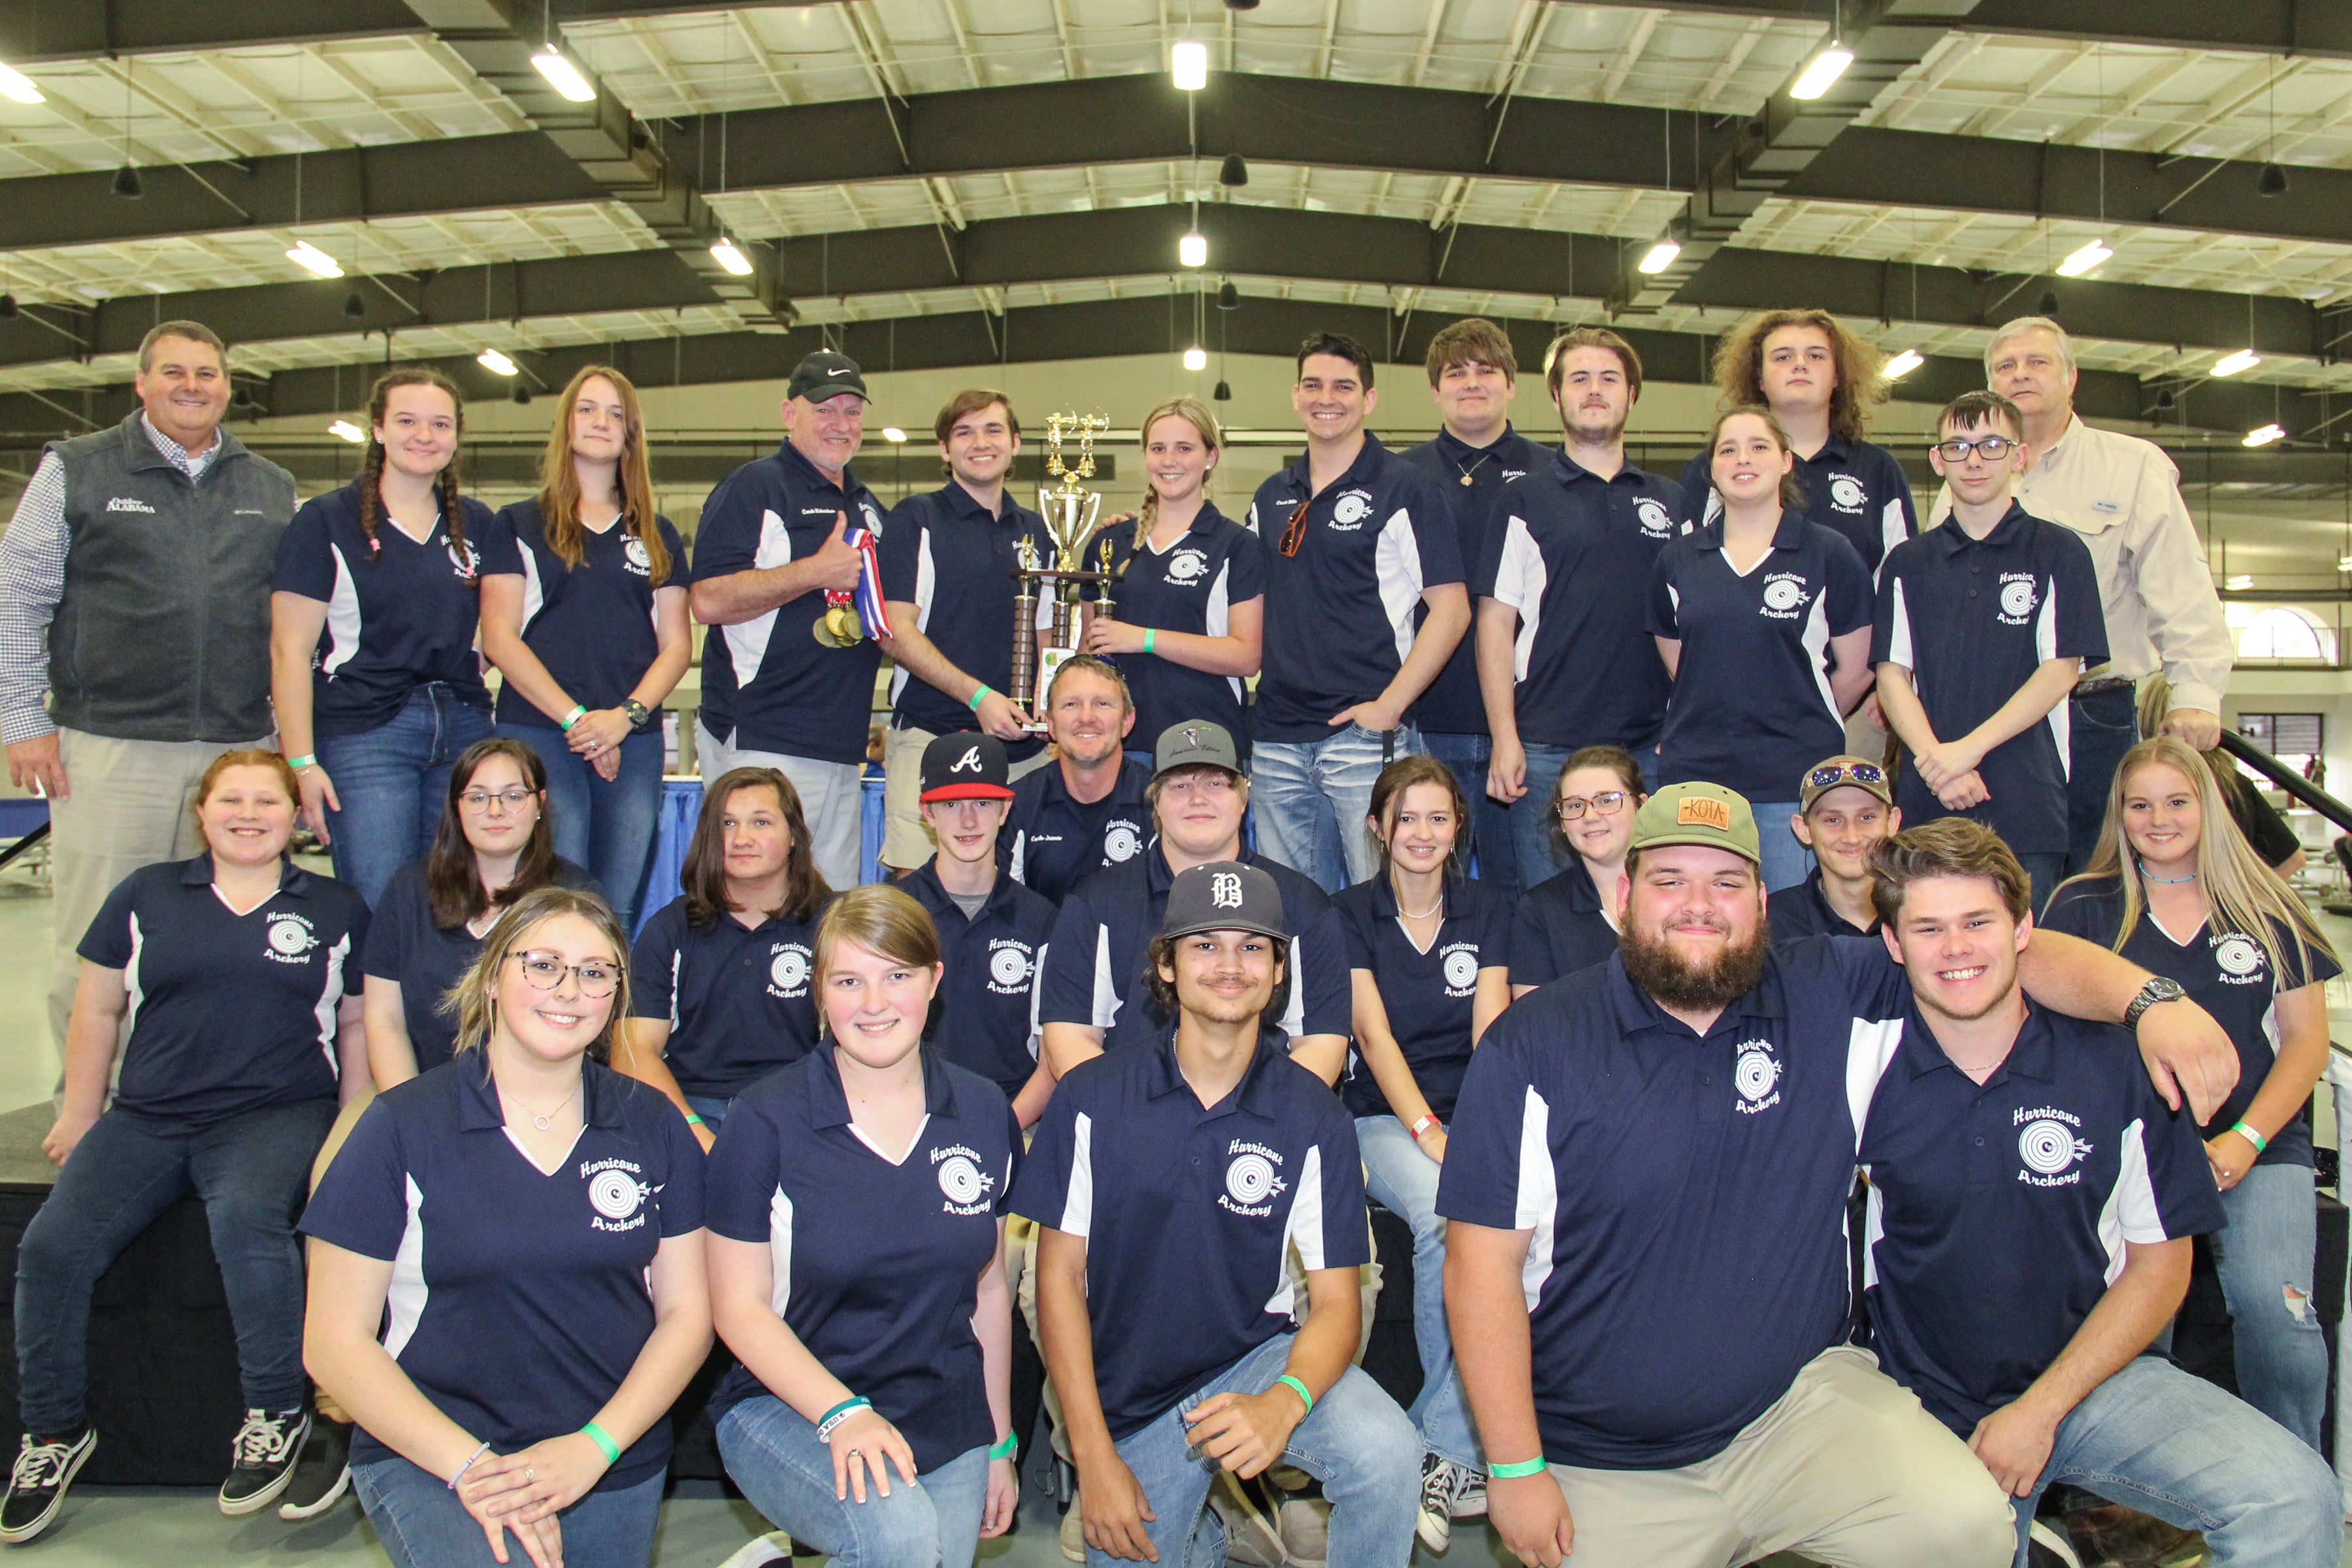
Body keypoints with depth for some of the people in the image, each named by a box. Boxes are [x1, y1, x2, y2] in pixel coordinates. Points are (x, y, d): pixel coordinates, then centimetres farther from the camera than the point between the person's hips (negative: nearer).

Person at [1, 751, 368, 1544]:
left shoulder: (336, 909, 12)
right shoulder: (148, 894, 15)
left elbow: (358, 1025, 13)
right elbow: (98, 1010, 17)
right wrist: (77, 1117, 10)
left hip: (277, 1113, -3)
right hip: (147, 1115, 3)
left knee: (247, 1219, -33)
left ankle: (277, 1413, -16)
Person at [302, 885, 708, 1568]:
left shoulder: (652, 1125, 4)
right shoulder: (401, 1127, -4)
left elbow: (687, 1312, 5)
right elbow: (334, 1342, -4)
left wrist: (593, 1448, -9)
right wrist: (472, 1466, -14)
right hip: (428, 1455, -4)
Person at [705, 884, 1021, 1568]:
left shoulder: (985, 1114, 1)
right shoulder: (766, 1121, -10)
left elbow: (988, 1289, 9)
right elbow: (739, 1304, -8)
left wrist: (1001, 1443, 13)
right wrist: (841, 1412, -20)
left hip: (948, 1428, 4)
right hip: (785, 1409, -4)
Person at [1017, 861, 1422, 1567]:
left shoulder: (1315, 1118, -8)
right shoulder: (1090, 1098, -8)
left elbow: (1336, 1301, -9)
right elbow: (1060, 1274, -4)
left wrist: (1283, 1403, -30)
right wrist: (1093, 1452, -10)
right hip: (1131, 1400, 2)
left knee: (1386, 1451, -27)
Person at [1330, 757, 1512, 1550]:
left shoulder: (1487, 909, 11)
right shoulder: (1351, 913, 6)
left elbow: (1490, 1032, 1)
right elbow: (1374, 1035, -5)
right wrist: (1428, 1130, -18)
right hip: (1386, 1116, -1)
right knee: (1443, 1212, -33)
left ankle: (1441, 1450, -20)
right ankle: (1465, 1456, -19)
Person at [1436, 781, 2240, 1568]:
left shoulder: (1832, 998, 2)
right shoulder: (1532, 1045, -8)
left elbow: (2009, 955, 5)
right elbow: (1484, 1260, -9)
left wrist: (2151, 1000, -15)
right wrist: (1514, 1468, -11)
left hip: (1803, 1406, 2)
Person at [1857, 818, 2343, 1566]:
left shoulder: (2114, 1065, -4)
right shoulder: (1865, 1059, -7)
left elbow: (2160, 1260, 2)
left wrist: (2041, 1409, -6)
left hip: (2090, 1376, 0)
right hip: (1928, 1407, 1)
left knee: (2296, 1501, -21)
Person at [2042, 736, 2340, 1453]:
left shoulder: (2267, 909, 13)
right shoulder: (2083, 908, 9)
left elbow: (2306, 1037, 11)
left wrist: (2245, 1140, -3)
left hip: (2259, 1147, 1)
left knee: (2275, 1309, -25)